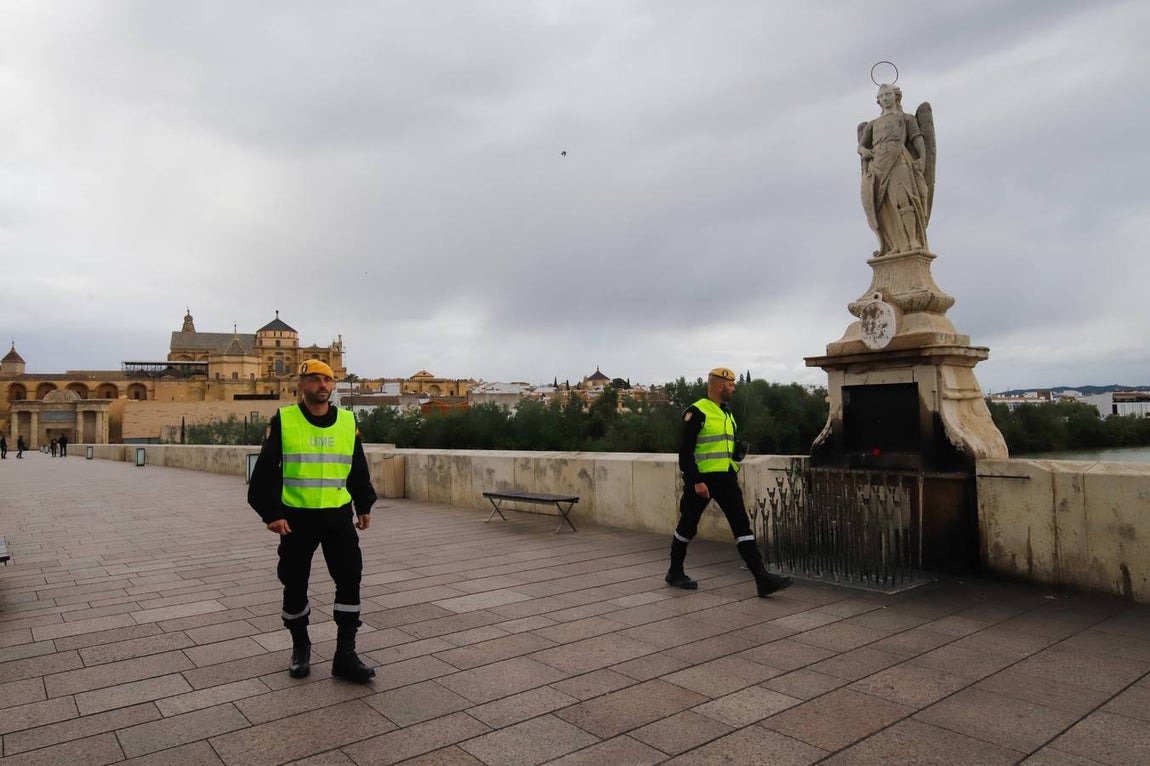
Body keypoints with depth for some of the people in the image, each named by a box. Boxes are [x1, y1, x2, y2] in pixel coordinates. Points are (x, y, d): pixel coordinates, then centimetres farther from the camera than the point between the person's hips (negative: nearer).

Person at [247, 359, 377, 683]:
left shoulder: (348, 421, 5)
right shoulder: (283, 420, -4)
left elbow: (358, 469, 14)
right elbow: (265, 471, -4)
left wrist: (364, 506, 14)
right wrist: (271, 513, -10)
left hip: (339, 516, 2)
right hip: (296, 517, -2)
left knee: (350, 580, -2)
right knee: (295, 584, 9)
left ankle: (345, 655, 9)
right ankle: (300, 647, 31)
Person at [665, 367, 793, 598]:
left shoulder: (727, 413, 16)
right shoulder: (696, 412, -11)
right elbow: (685, 450, -16)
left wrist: (739, 451, 9)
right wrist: (696, 481, -21)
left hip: (726, 479, 7)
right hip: (702, 479, -7)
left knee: (742, 525, -1)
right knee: (687, 527, 6)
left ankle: (762, 578, -3)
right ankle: (674, 573, 24)